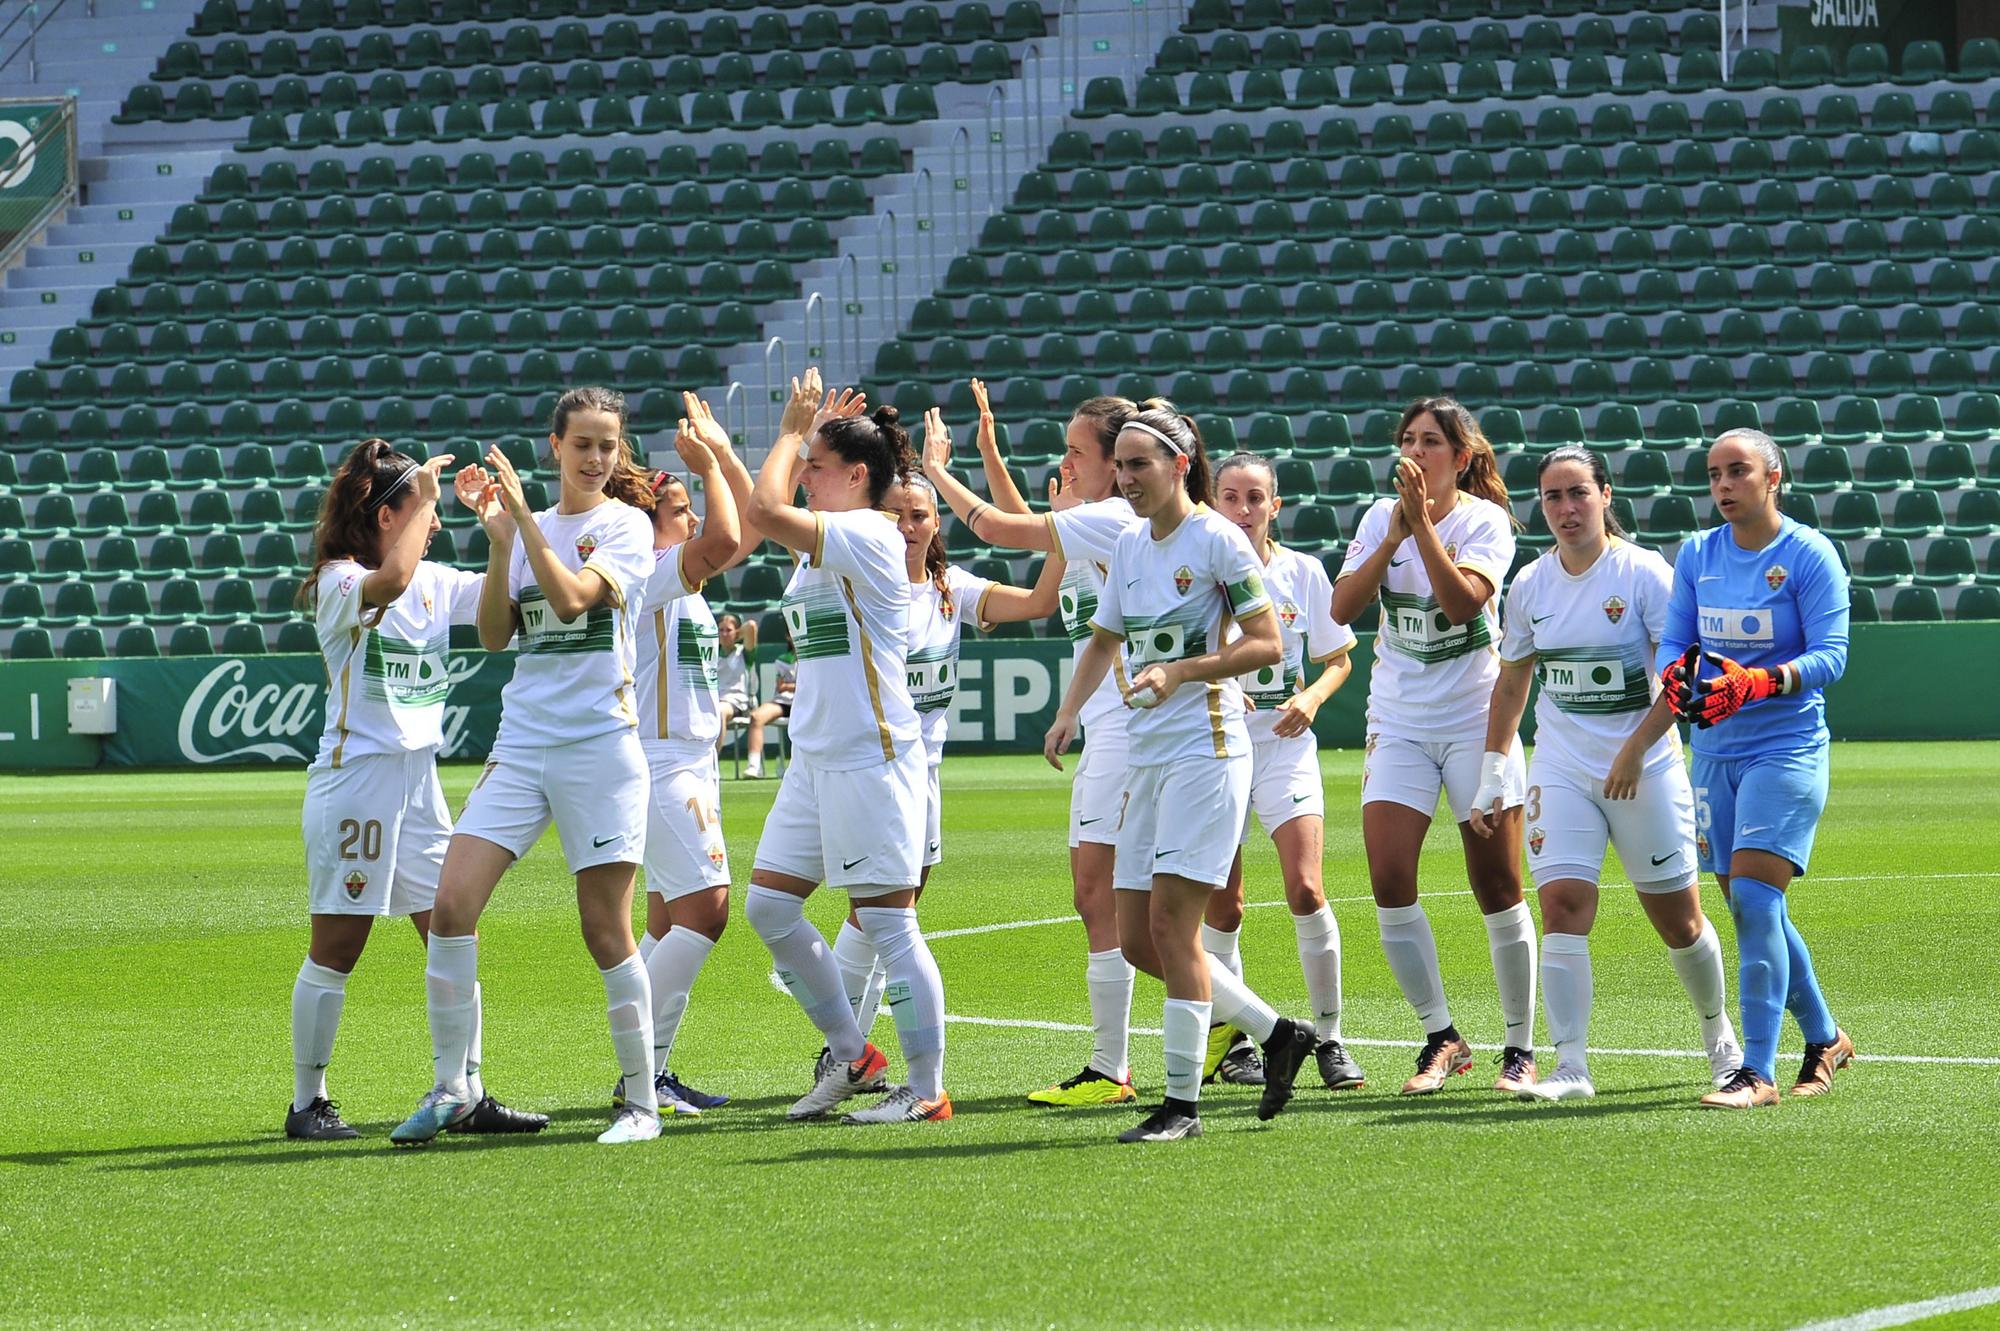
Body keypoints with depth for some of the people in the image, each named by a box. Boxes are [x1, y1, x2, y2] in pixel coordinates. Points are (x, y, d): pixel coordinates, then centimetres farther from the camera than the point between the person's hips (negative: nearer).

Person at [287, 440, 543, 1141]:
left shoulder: (436, 583, 13)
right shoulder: (338, 583, -9)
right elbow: (388, 583, -31)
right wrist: (425, 496, -20)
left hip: (419, 778, 7)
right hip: (354, 772, -7)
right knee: (336, 948, -2)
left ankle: (467, 1096, 9)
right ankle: (307, 1103, 6)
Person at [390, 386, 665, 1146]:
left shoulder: (625, 526, -1)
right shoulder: (531, 531, 13)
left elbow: (570, 598, -16)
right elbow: (494, 635, 5)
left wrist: (524, 518, -15)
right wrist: (498, 541, -4)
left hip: (600, 747, -5)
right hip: (521, 743, 5)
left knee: (606, 932, -4)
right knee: (451, 905, -9)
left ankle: (642, 1102, 7)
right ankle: (448, 1090, 0)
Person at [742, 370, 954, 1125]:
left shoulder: (869, 538, -14)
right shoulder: (825, 546, 14)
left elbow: (765, 510, -24)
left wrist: (793, 431, -11)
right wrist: (802, 437, 17)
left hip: (872, 758, -10)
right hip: (816, 758, 10)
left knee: (887, 922, -7)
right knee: (769, 905, 8)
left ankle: (926, 1090, -1)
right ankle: (851, 1054, 18)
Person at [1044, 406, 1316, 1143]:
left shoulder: (1216, 541, -9)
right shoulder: (1128, 547, 13)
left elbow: (1268, 643, -11)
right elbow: (1104, 640, 25)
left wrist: (1180, 672, -21)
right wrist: (1068, 714, 10)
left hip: (1206, 748, -8)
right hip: (1146, 757, 8)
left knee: (1170, 923, -11)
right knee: (1136, 938, 5)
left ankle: (1183, 1102, -4)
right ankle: (1275, 1032, 19)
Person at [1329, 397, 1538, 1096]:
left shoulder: (1486, 521, -7)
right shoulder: (1380, 516, 5)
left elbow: (1462, 600, -23)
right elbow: (1343, 607, -4)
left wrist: (1422, 520, -23)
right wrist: (1394, 536, -13)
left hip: (1477, 722, -3)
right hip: (1398, 721, 3)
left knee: (1498, 890, -2)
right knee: (1389, 882, -10)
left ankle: (1521, 1047, 10)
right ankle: (1441, 1038, 4)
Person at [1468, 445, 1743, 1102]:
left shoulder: (1644, 573, -9)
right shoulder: (1529, 586, 5)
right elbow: (1511, 683, 15)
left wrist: (1634, 751, -20)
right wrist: (1492, 777, 10)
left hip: (1645, 769, -3)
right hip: (1560, 770, 3)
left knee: (1678, 920, 3)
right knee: (1563, 906, -14)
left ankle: (1718, 1033, 29)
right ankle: (1571, 1067, -16)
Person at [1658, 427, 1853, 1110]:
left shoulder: (1809, 554, -8)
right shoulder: (1697, 555, 8)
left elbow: (1830, 654, -14)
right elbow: (1674, 638, 8)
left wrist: (1757, 683, -29)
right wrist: (1674, 673, -16)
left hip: (1787, 746, -6)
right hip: (1715, 750, 6)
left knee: (1753, 898, -17)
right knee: (1752, 909, 11)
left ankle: (1759, 1071, -16)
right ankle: (1824, 1038, 30)